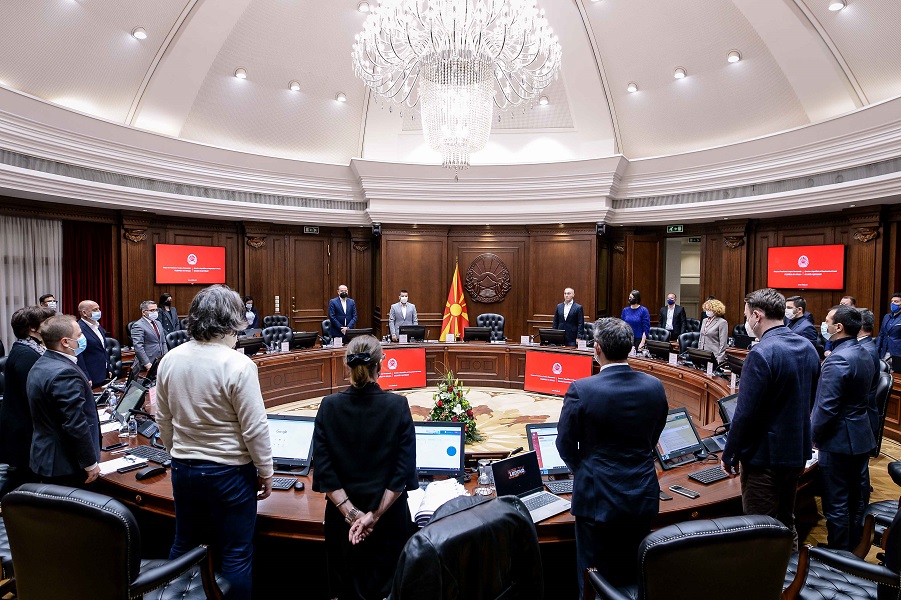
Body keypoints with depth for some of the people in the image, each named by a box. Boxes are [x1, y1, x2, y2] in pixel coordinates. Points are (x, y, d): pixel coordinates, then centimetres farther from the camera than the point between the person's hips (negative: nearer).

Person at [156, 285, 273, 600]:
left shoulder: (169, 360, -3)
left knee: (184, 545, 24)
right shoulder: (238, 365, -22)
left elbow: (163, 420, 7)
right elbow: (255, 428, -18)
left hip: (184, 468, 6)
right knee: (235, 555, 10)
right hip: (229, 472, -6)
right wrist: (266, 473, -5)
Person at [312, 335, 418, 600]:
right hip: (389, 516, -1)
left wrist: (351, 513, -9)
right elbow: (405, 470, -15)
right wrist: (375, 514, -11)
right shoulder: (397, 406, -13)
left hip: (342, 514, 2)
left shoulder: (329, 406, -9)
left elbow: (323, 469, -10)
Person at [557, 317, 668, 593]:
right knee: (635, 574, 24)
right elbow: (652, 439, 7)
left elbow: (565, 444, -8)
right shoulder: (655, 387, -7)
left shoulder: (581, 390, -21)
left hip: (598, 498, -4)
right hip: (644, 498, 5)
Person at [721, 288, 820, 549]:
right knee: (786, 522, 24)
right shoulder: (808, 348, 3)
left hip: (765, 456, -8)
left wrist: (729, 454, -11)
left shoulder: (761, 354, -24)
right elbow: (808, 401, 13)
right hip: (798, 451, 9)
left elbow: (745, 413, -23)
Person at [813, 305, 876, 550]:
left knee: (836, 503, 3)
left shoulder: (838, 360, -24)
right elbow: (859, 397, 14)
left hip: (839, 440, -10)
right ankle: (855, 547, 35)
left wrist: (813, 435, -11)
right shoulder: (865, 355, 6)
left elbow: (826, 407, -24)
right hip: (862, 437, 10)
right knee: (858, 496, 20)